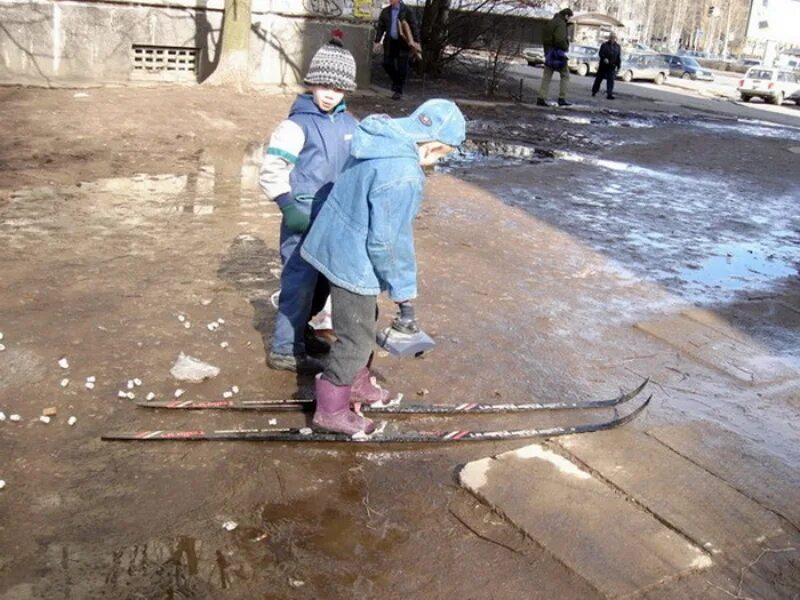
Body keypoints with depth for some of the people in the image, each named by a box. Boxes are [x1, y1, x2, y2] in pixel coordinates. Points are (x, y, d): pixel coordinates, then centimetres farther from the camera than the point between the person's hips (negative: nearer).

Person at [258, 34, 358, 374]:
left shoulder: (349, 124, 7)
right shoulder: (297, 124, -14)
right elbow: (271, 170, -16)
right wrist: (289, 208, -21)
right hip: (303, 220, -7)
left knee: (323, 280, 19)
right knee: (300, 282, -3)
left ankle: (300, 328, 40)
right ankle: (285, 349, 11)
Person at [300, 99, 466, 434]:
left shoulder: (381, 140, -1)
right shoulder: (402, 177, -30)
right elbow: (387, 243, -24)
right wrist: (404, 292, -11)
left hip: (337, 244, 9)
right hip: (353, 260, -9)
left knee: (362, 324, 25)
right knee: (357, 337, 6)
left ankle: (356, 384, 43)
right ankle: (331, 410, 21)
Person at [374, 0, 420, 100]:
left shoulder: (407, 11, -6)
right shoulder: (385, 11, 7)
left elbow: (414, 27, -7)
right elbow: (380, 27, 11)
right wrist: (377, 41, 5)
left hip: (403, 44, -4)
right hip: (390, 42, 4)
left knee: (402, 68, -3)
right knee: (387, 63, 2)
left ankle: (398, 91, 9)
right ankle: (396, 81, 28)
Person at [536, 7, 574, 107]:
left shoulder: (550, 22, 15)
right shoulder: (561, 23, -14)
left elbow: (544, 37, 19)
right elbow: (560, 39, -24)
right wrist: (566, 47, -8)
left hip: (549, 51, 8)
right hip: (557, 51, -8)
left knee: (546, 76, 7)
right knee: (565, 75, 2)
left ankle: (541, 99, 0)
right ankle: (562, 99, -2)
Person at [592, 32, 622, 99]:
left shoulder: (617, 46, 7)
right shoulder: (604, 45, 0)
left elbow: (619, 57, 7)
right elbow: (600, 53, -6)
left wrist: (618, 66, 0)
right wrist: (604, 58, -25)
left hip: (612, 66, 1)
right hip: (603, 65, -1)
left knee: (610, 80, -8)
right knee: (599, 78, 9)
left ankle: (609, 94, -11)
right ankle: (594, 91, 25)